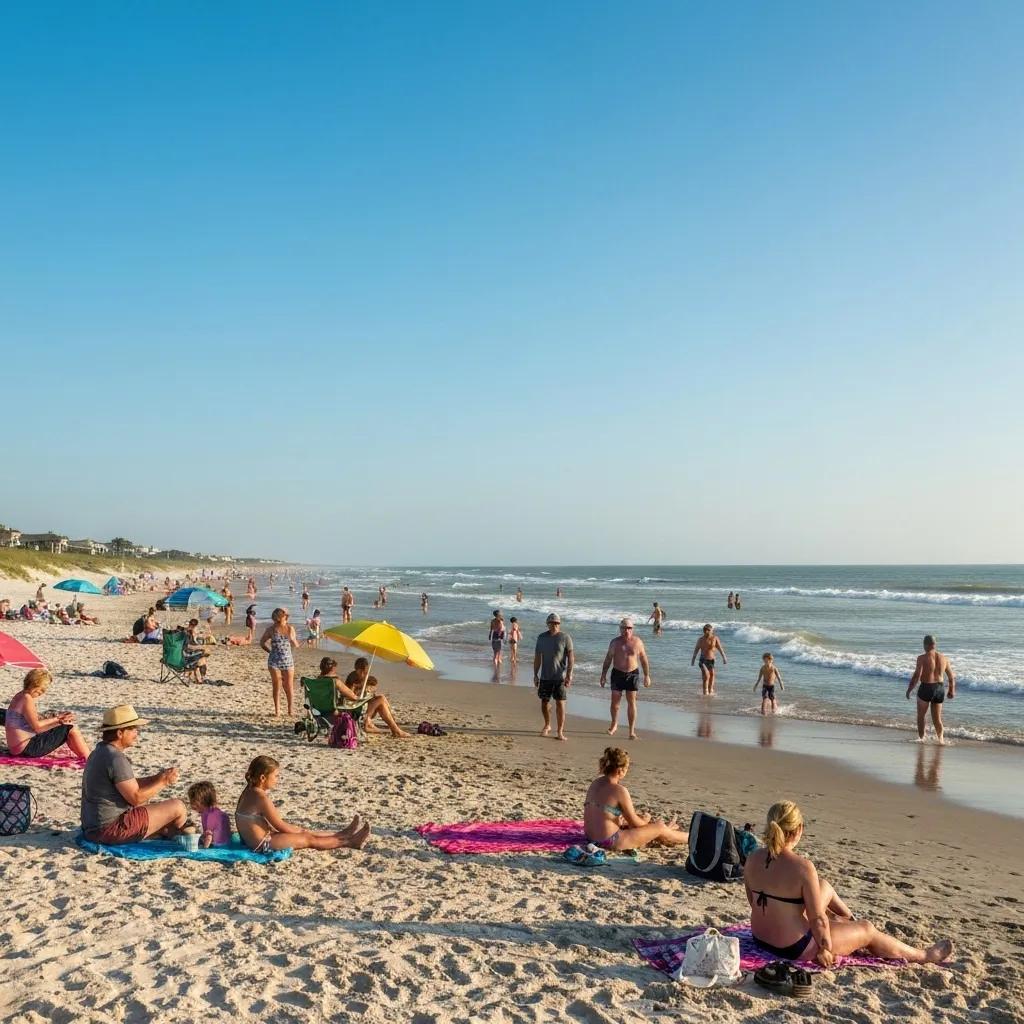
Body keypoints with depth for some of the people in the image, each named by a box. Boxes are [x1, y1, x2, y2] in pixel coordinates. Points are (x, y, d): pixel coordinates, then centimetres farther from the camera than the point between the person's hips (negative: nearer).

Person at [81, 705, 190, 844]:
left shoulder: (99, 753, 12)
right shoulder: (116, 759, -21)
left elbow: (129, 785, 17)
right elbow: (136, 798, -20)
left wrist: (157, 777, 7)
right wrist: (163, 782, -8)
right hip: (112, 829, -11)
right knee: (178, 807, -2)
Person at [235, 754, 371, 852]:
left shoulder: (250, 791, 5)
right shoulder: (261, 797, -25)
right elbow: (280, 826, -17)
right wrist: (300, 831, 1)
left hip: (253, 840, 9)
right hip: (263, 844, -9)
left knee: (304, 832, 17)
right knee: (309, 839, 0)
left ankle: (342, 834, 28)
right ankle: (350, 842, 11)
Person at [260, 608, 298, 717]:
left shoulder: (290, 629, 2)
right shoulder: (271, 629, -2)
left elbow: (296, 645, 7)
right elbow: (262, 642, 9)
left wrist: (291, 638, -12)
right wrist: (270, 651, 2)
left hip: (288, 660, 1)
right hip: (274, 661, -1)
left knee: (289, 686, 4)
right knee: (276, 686, 4)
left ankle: (290, 708, 18)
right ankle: (277, 710, 11)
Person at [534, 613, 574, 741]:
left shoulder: (565, 638, -5)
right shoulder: (541, 638, 6)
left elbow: (571, 657, -9)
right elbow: (537, 657, 11)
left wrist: (569, 674, -17)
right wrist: (535, 675, 8)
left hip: (560, 677, -3)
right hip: (545, 677, 3)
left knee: (560, 704, -5)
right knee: (544, 702, 10)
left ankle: (560, 731, 2)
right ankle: (547, 726, 32)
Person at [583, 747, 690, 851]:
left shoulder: (595, 783, 4)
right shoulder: (620, 790, -20)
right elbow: (635, 823, -11)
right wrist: (644, 820, 12)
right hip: (610, 841, -8)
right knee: (660, 828, 9)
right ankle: (688, 838, 32)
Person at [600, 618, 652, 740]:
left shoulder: (637, 642, -2)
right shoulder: (615, 642, -1)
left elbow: (644, 660, 5)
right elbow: (608, 659, 4)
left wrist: (647, 676, 4)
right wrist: (603, 675, 1)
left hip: (632, 674, -1)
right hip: (617, 674, 1)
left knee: (631, 703, -1)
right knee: (615, 701, 2)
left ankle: (632, 731, 4)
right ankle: (614, 724, 26)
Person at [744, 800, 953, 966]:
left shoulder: (753, 858, -8)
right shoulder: (803, 868, -27)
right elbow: (817, 919, -20)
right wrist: (825, 949, -3)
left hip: (760, 937, 7)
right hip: (794, 947, -7)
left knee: (824, 887, 25)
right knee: (867, 930, 16)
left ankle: (849, 920, 54)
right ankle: (924, 956, 39)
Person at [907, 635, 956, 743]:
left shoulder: (922, 658, -13)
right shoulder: (943, 658, 4)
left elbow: (917, 676, -18)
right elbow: (952, 677, 11)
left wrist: (909, 690, -8)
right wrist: (952, 690, 25)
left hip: (926, 688, -4)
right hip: (940, 689, 5)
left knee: (921, 715, 14)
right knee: (937, 718, 14)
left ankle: (921, 737, 15)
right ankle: (940, 738, 0)